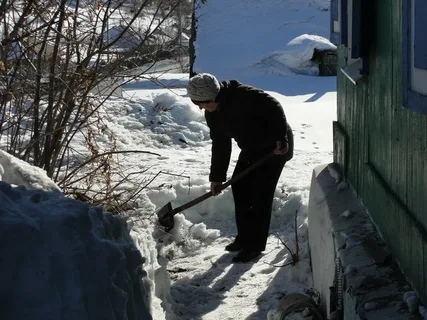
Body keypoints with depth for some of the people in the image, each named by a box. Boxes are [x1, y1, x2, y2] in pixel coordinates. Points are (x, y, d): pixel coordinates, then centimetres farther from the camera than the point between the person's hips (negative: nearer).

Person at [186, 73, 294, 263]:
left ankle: (255, 245, 0)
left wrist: (281, 139, -28)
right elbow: (220, 145, 5)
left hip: (275, 146, -9)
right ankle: (245, 237, 22)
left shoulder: (242, 95, -30)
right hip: (252, 148, 9)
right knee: (239, 187, 9)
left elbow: (274, 108, -29)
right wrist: (217, 176, 5)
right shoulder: (212, 114, -2)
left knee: (260, 194, -8)